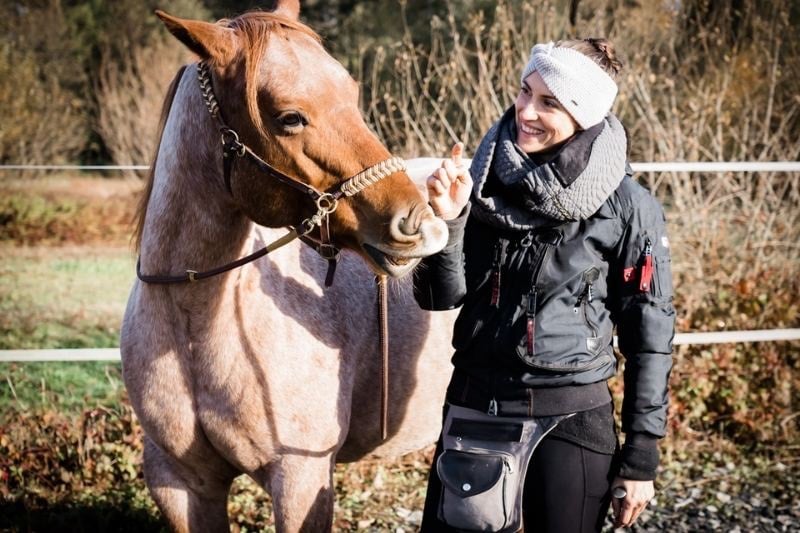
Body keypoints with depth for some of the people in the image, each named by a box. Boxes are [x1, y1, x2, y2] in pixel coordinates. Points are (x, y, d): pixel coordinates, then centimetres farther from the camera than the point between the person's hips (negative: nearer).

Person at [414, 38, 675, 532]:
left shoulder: (629, 208, -9)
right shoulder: (484, 178, -2)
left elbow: (650, 337, -4)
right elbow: (441, 297, 0)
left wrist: (641, 459, -4)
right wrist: (447, 219, -18)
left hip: (574, 419, -3)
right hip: (476, 406, 3)